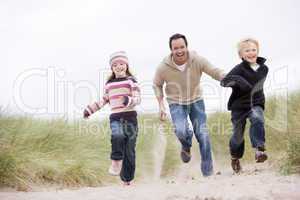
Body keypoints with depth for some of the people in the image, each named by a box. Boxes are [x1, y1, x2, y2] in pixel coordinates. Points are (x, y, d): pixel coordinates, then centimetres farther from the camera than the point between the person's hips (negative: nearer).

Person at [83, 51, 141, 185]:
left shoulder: (131, 81, 3)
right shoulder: (109, 84, 14)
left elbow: (138, 98, -5)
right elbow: (104, 100, 27)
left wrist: (129, 100, -26)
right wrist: (90, 110, 22)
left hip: (130, 117, -2)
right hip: (115, 117, 2)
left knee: (130, 151, 0)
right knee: (117, 136, -34)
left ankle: (127, 179, 11)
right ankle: (116, 162, -22)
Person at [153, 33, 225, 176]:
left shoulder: (197, 61, -20)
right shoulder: (164, 67, -18)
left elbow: (216, 72, -17)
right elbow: (157, 85, 0)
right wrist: (161, 105, -7)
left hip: (196, 101, 1)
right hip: (176, 104, -1)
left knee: (202, 134, -5)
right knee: (181, 131, -26)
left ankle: (208, 172, 10)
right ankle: (186, 146, 12)